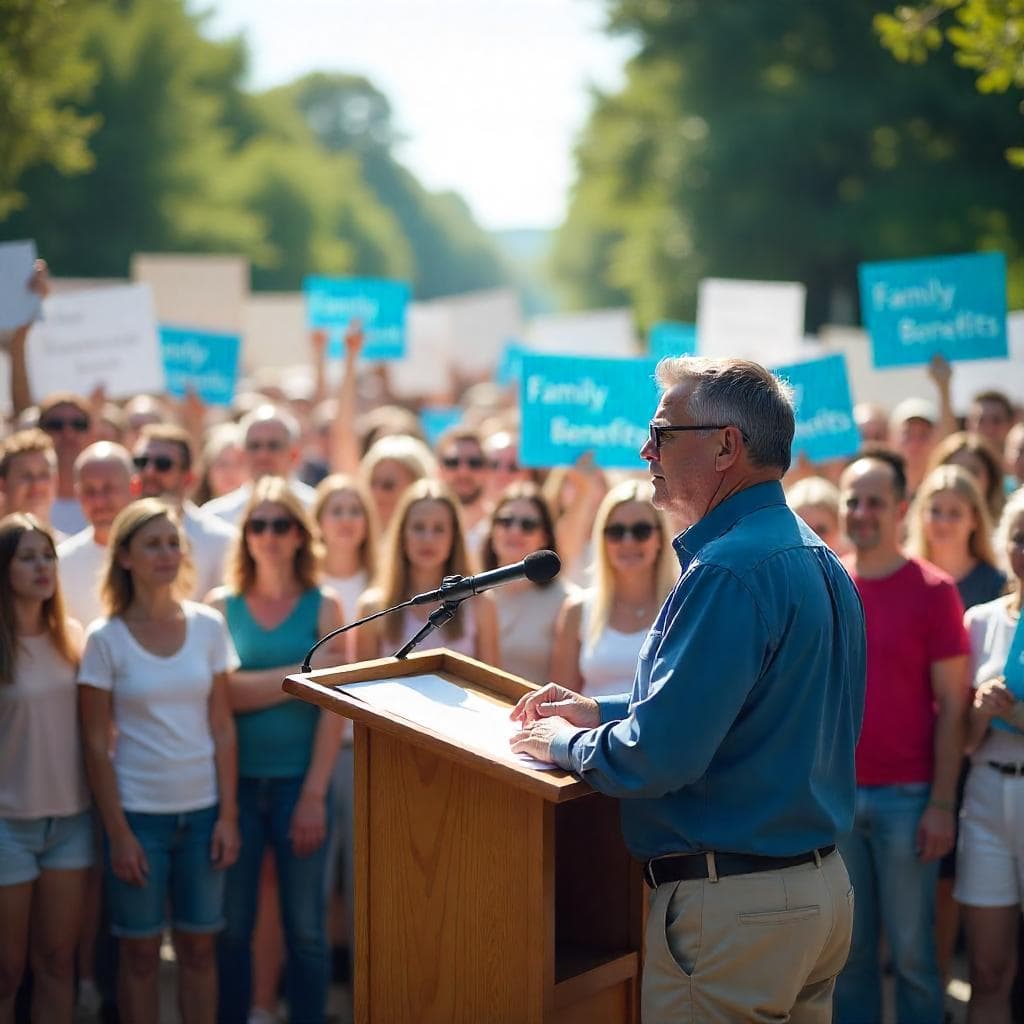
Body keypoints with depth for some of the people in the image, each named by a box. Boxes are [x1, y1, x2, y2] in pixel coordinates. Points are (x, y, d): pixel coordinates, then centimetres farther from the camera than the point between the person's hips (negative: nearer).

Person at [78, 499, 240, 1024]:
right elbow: (97, 747, -5)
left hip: (202, 810, 2)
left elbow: (222, 729, 4)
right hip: (138, 815, -2)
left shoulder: (208, 626, 1)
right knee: (140, 951, 7)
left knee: (199, 945, 9)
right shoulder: (105, 639, -6)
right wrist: (118, 833, -8)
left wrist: (228, 814, -1)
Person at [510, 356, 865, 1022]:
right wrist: (601, 711, 16)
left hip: (733, 901, -10)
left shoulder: (730, 572, -22)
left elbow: (660, 755, -25)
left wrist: (567, 745, -6)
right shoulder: (817, 560, 10)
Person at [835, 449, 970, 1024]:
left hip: (907, 797, -4)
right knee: (850, 946, 12)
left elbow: (952, 707, -7)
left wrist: (942, 803, -11)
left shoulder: (933, 590, -6)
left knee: (911, 948, 3)